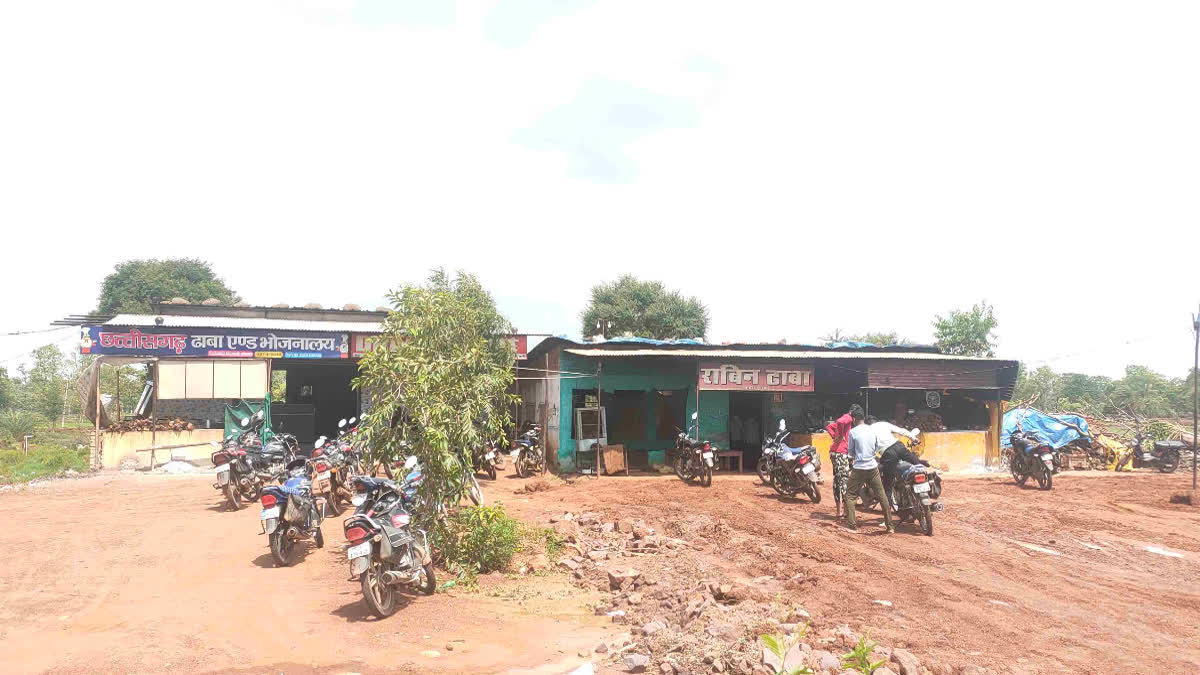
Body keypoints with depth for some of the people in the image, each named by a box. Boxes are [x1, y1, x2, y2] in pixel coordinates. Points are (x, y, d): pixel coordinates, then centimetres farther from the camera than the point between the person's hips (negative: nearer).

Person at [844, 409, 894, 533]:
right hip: (873, 467, 4)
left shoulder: (853, 432, -8)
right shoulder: (872, 429, 3)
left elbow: (850, 451, 2)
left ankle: (851, 524, 1)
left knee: (850, 495, 8)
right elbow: (876, 447, 14)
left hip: (859, 468, -4)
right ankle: (890, 526, 13)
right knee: (882, 496, 11)